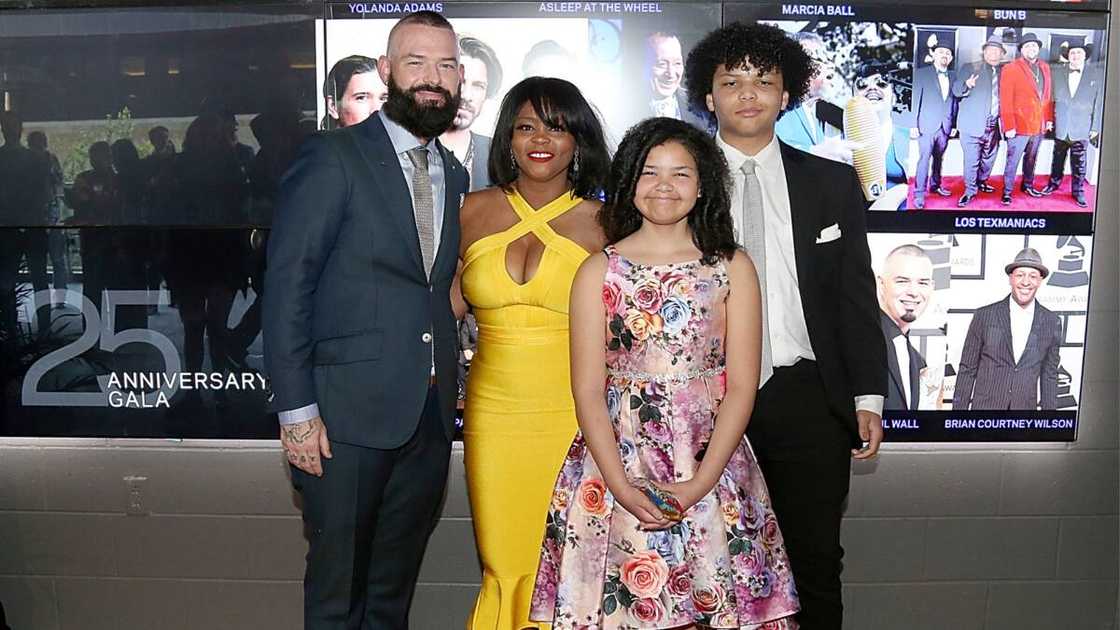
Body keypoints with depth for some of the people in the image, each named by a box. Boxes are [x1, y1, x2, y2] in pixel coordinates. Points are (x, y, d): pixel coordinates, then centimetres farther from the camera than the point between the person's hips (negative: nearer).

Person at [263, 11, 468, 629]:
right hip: (348, 412, -5)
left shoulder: (455, 174, 12)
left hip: (429, 415, 5)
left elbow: (439, 288, 12)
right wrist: (296, 409, -14)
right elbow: (287, 285, -10)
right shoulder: (332, 157, -7)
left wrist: (443, 394, 4)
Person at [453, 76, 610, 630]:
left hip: (574, 413, -2)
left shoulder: (600, 222, -1)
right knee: (502, 563, 9)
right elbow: (449, 303, 15)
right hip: (493, 411, 2)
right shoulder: (474, 211, 6)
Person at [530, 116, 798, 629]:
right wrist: (623, 487, -13)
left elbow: (741, 386, -2)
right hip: (616, 466, 0)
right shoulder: (599, 272, 2)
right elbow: (588, 393, -2)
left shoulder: (733, 269, 2)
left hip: (712, 468, 1)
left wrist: (700, 484, -12)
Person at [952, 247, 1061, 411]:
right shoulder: (984, 315, -2)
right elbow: (967, 369, 2)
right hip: (985, 406, -1)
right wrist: (959, 408, -1)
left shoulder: (1052, 322, 4)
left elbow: (1049, 375, 11)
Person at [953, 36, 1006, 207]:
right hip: (973, 124, -4)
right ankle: (970, 191, 7)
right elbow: (956, 91, -4)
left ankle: (981, 182, 35)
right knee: (971, 160, -4)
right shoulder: (970, 68, 3)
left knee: (988, 158, 15)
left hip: (994, 125, 4)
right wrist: (967, 85, -26)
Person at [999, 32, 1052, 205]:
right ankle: (1007, 192, 9)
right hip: (1020, 125, -5)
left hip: (1039, 125, 5)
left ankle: (1028, 185, 30)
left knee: (1031, 158, 16)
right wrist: (1009, 126, -16)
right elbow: (1005, 100, -12)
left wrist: (1049, 118, 9)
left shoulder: (1045, 68, 10)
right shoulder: (1010, 69, -8)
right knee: (1013, 160, 0)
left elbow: (1047, 95, 15)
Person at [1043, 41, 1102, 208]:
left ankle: (1078, 191, 15)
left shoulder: (1095, 78, 1)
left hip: (1081, 130, -1)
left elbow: (1098, 105, 2)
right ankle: (1054, 183, 33)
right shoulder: (1057, 74, 3)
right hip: (1060, 127, 1)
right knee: (1058, 158, 15)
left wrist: (1095, 128, 0)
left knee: (1079, 163, 4)